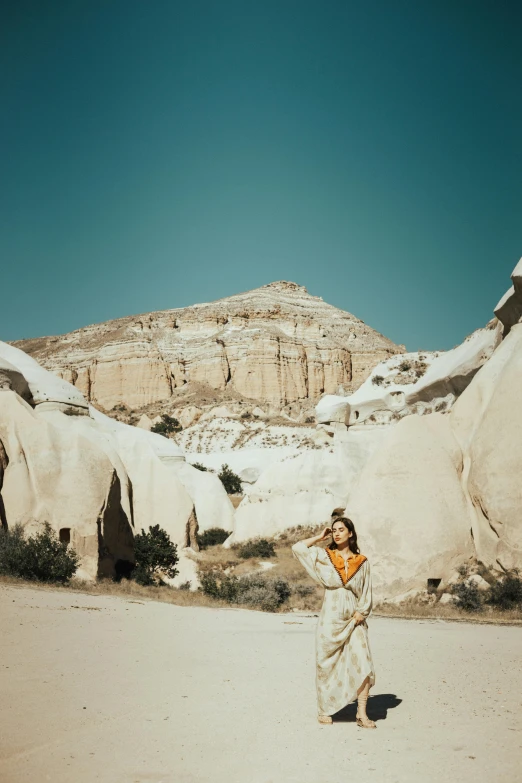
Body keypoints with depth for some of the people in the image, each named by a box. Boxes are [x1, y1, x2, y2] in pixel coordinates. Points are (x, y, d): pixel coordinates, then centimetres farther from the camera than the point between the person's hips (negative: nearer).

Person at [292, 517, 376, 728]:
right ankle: (324, 709, 20)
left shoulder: (362, 562, 5)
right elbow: (297, 548, -7)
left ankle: (361, 714, -5)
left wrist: (360, 614, -6)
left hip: (354, 620, 1)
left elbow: (367, 593, 7)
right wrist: (320, 537, 2)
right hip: (330, 619, -1)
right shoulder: (324, 557, 4)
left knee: (363, 664, -10)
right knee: (327, 665, 5)